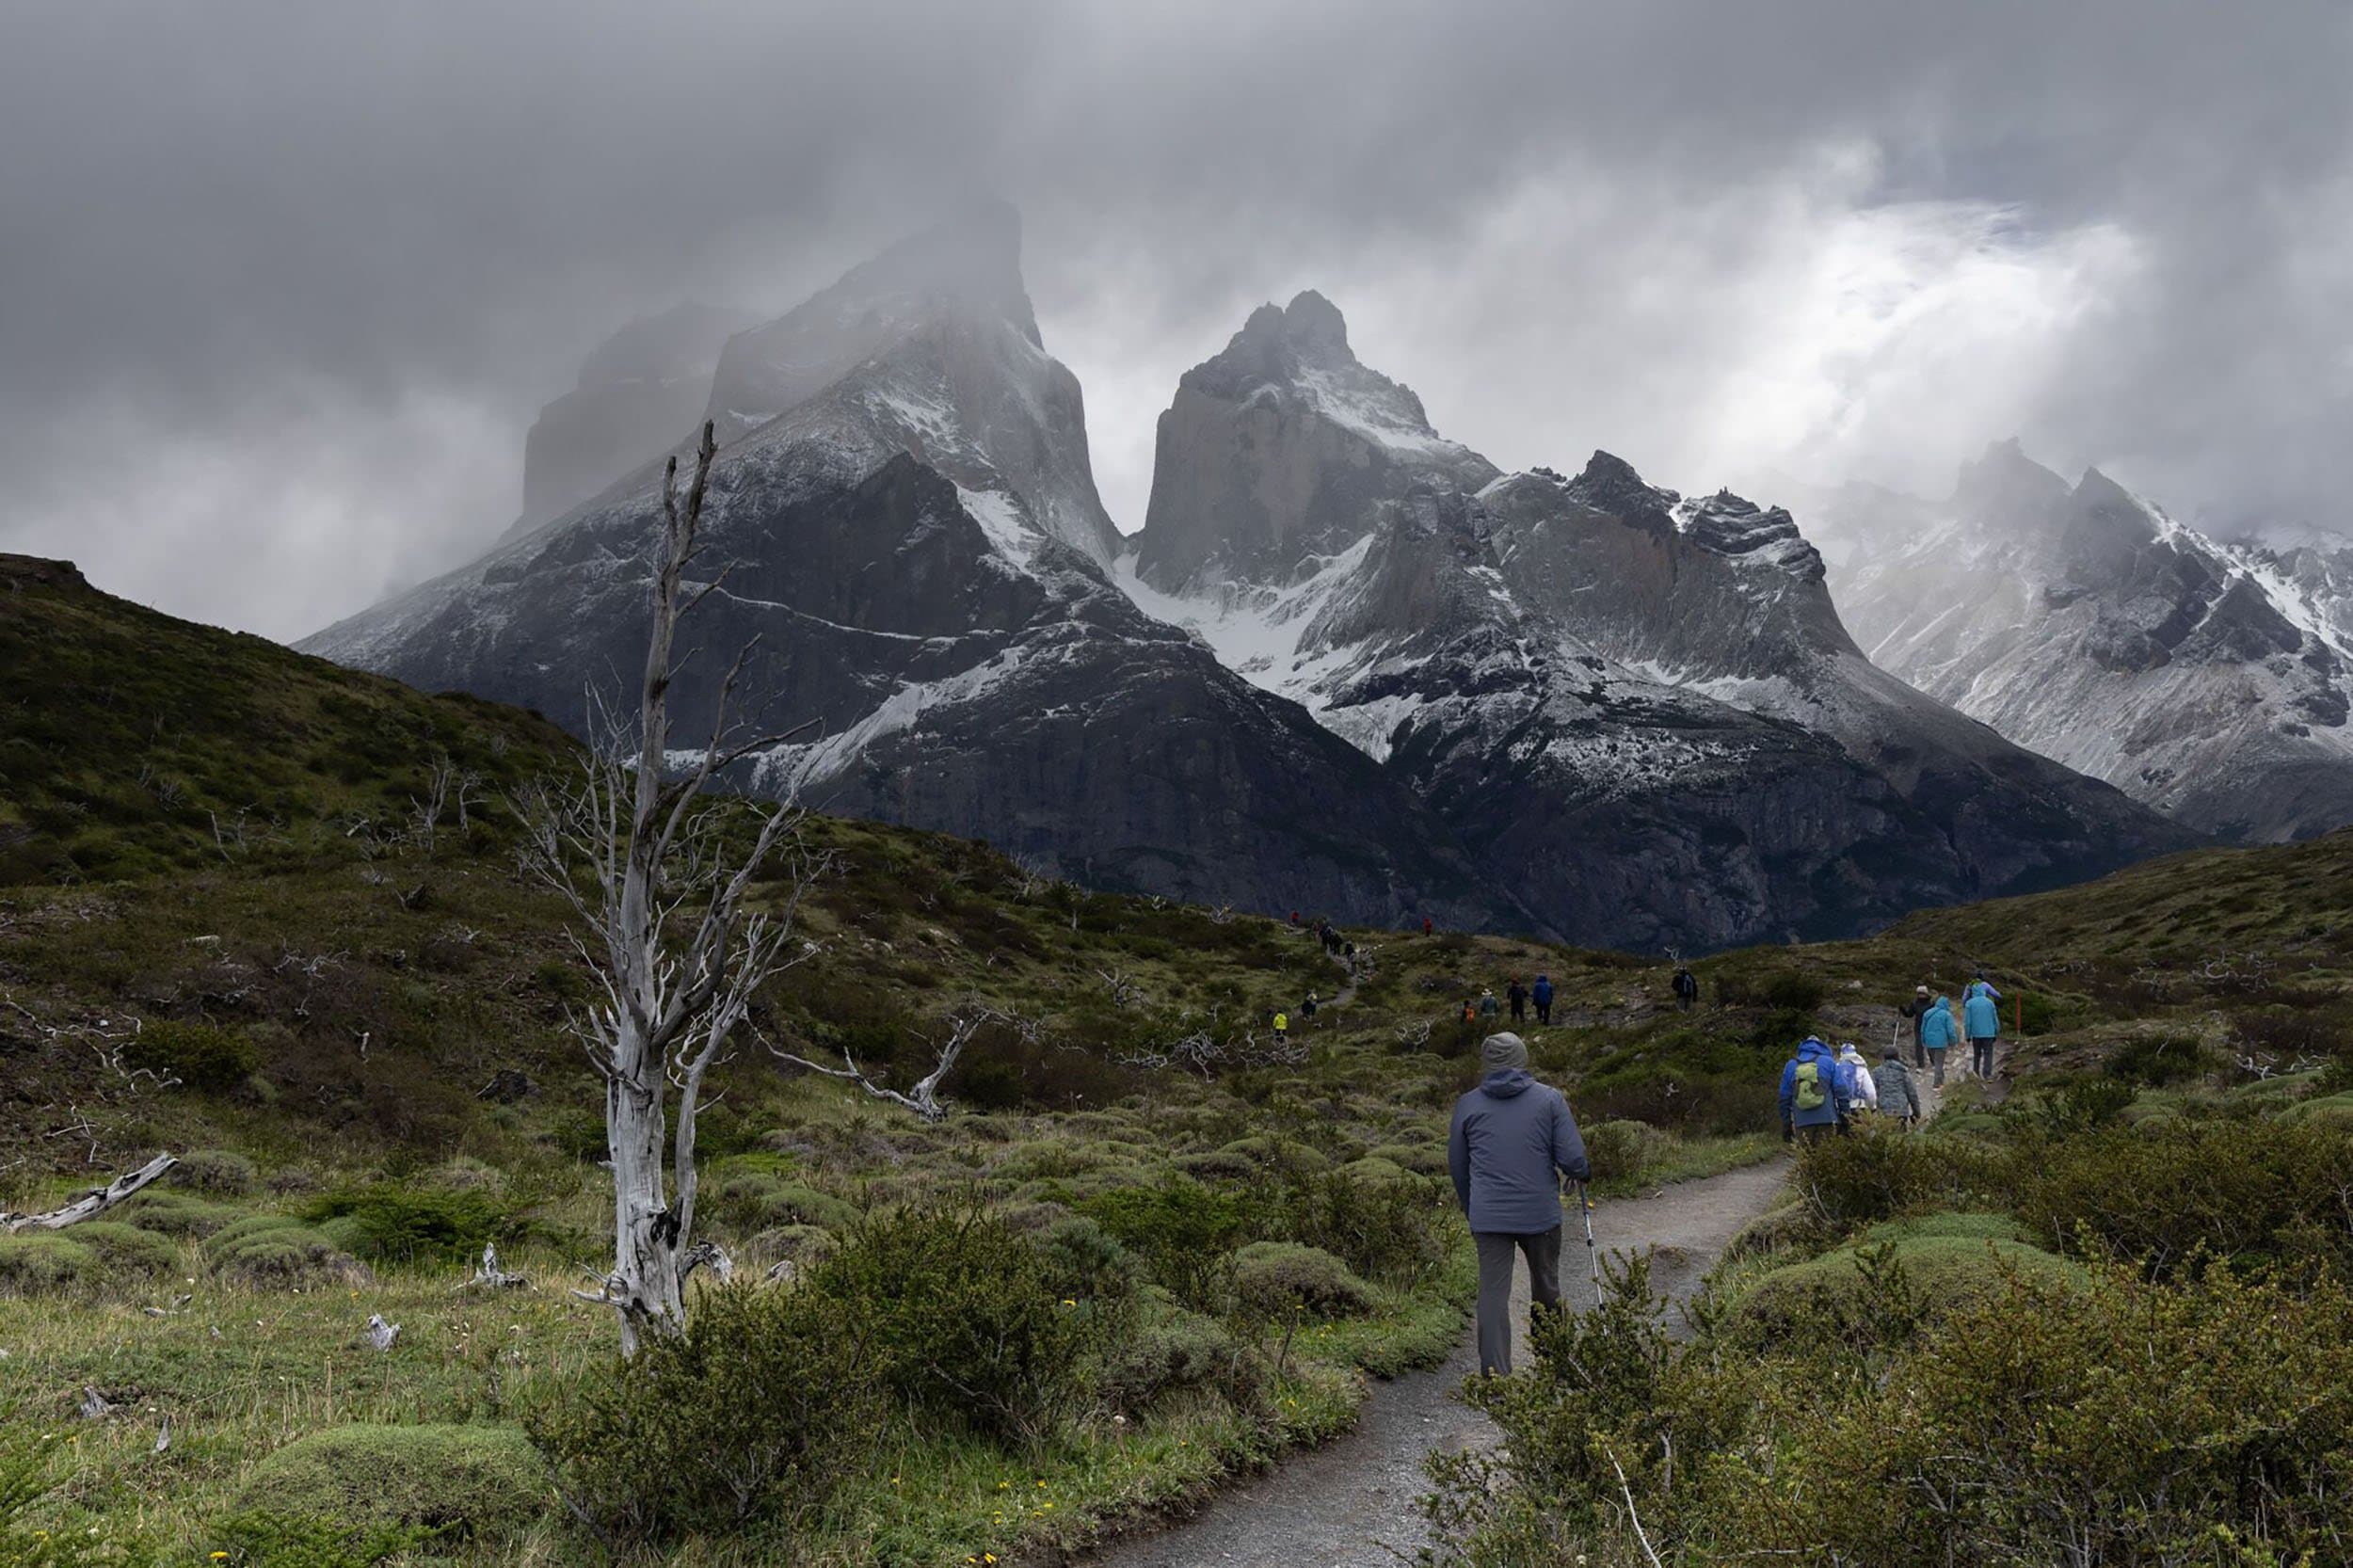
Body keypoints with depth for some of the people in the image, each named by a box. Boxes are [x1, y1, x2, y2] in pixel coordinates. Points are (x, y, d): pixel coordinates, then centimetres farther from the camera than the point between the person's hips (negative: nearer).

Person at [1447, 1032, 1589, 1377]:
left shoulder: (1467, 1105, 1)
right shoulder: (1549, 1099, -4)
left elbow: (1457, 1165, 10)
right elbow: (1572, 1158, -8)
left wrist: (1471, 1210, 24)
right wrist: (1583, 1173, 16)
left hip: (1488, 1217, 0)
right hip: (1541, 1214, 0)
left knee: (1493, 1293, 1)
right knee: (1546, 1285, 19)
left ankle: (1495, 1372, -5)